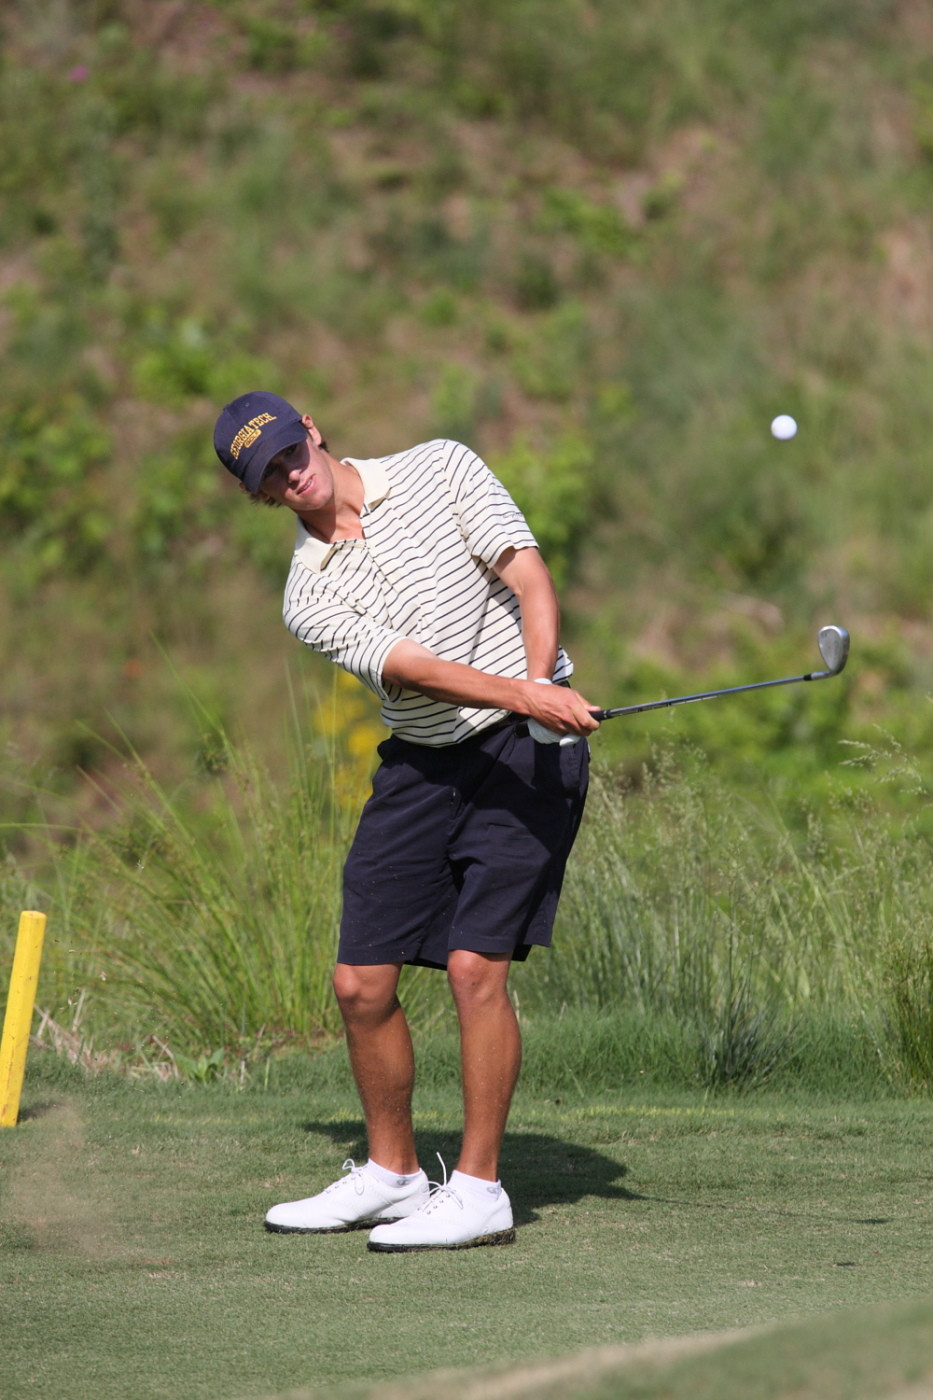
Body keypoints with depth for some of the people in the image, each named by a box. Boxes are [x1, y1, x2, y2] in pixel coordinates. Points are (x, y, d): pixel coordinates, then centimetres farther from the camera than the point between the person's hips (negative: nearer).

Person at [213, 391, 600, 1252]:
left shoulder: (441, 470, 0)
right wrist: (521, 694, -32)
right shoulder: (309, 596, 1)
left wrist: (545, 683, -26)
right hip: (420, 765, 4)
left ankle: (479, 1190, -6)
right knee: (362, 981, 3)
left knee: (475, 965, -14)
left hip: (526, 754, -4)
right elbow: (410, 666, -15)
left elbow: (527, 574, -8)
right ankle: (392, 1175, 23)